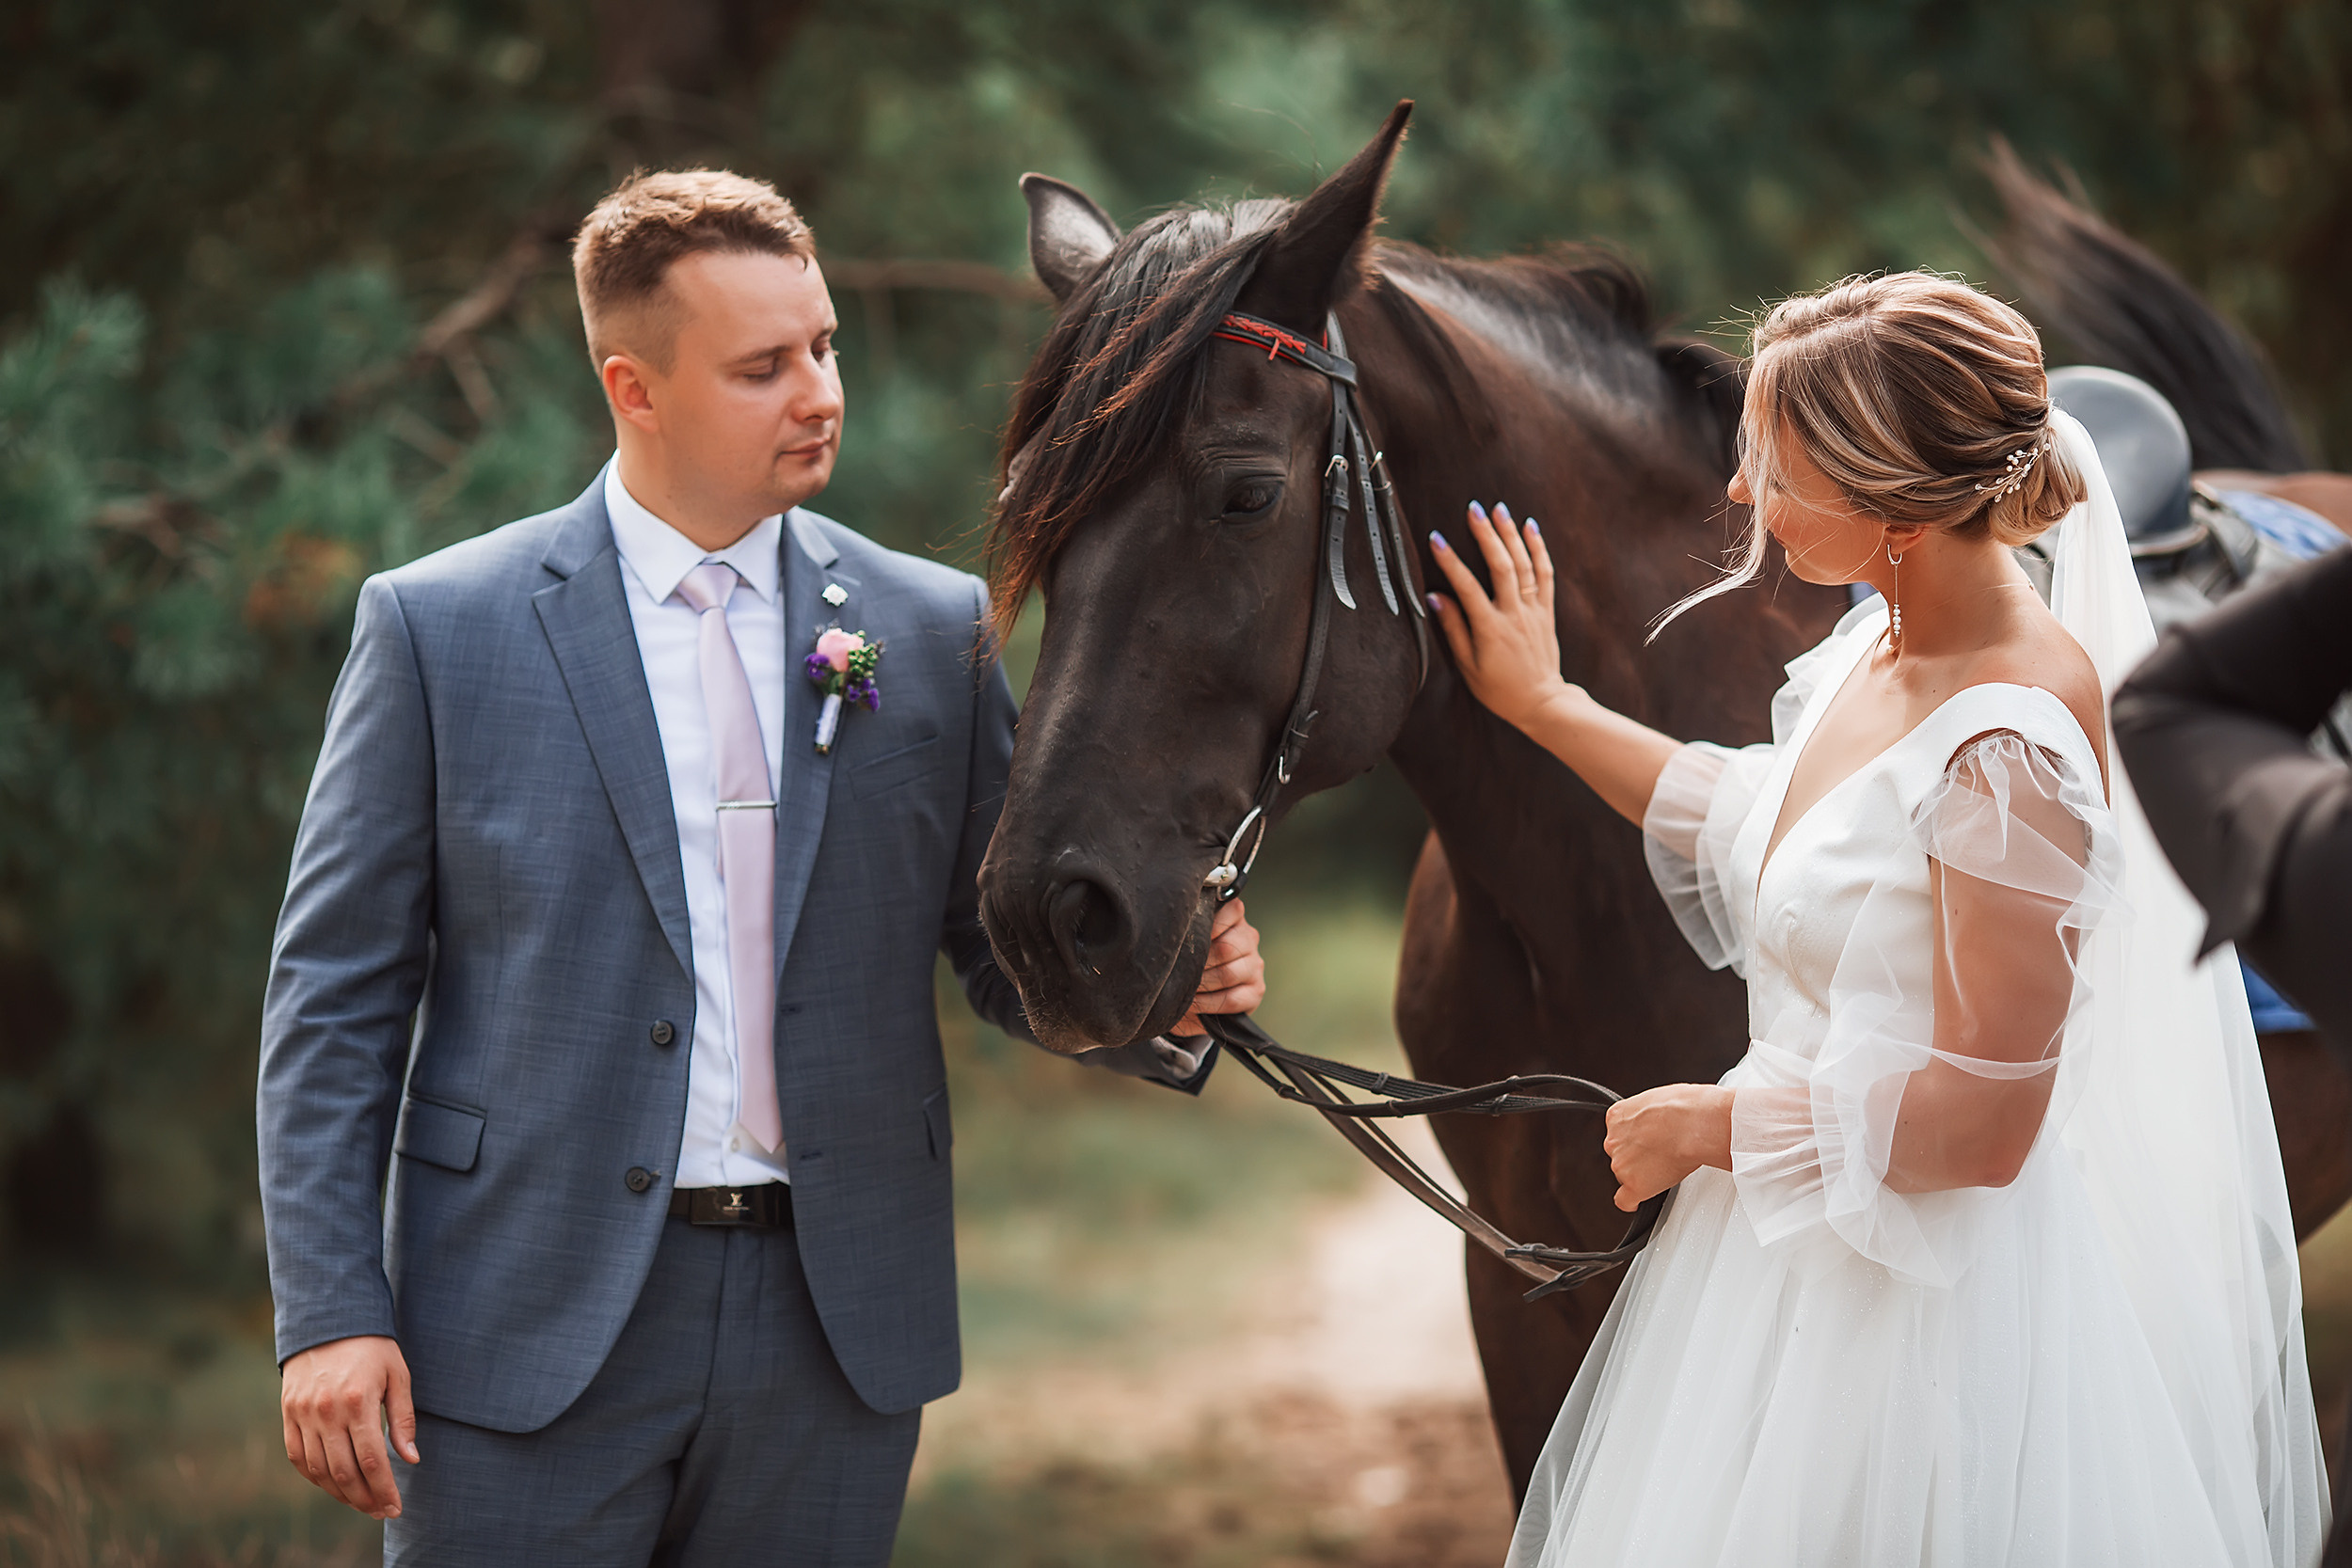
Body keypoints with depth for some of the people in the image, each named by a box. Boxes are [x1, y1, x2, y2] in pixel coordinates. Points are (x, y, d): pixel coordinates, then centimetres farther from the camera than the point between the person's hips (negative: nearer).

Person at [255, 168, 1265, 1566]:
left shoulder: (936, 629, 6)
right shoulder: (441, 628, -1)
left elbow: (1004, 945, 11)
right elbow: (336, 995, 0)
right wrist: (330, 1313, -8)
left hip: (834, 1336, 3)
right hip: (534, 1328, -2)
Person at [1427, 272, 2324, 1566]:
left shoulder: (2006, 746, -28)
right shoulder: (1885, 641, -1)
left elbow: (1980, 1122, -26)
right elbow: (1763, 825, 20)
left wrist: (1712, 1122, -15)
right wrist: (1544, 708, 20)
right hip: (1808, 1238, 9)